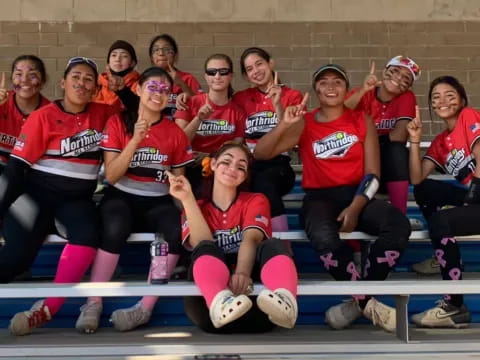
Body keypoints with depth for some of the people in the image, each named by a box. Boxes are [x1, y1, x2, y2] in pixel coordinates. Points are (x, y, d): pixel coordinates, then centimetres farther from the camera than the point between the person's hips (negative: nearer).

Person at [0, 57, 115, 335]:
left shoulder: (102, 114, 7)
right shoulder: (43, 117, -4)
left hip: (77, 198, 3)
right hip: (37, 194, -3)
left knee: (88, 235, -30)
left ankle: (48, 308, -21)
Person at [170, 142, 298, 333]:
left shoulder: (255, 201, 16)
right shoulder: (196, 208, 18)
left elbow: (250, 240, -8)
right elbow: (203, 245, -5)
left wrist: (242, 273, -29)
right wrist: (187, 198, -11)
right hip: (212, 286, 0)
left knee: (272, 245, -25)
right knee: (206, 249, -26)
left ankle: (284, 299, -58)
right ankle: (220, 302, -60)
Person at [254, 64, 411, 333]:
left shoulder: (362, 121, 11)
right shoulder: (304, 124, 7)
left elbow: (372, 174, 3)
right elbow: (261, 153, -4)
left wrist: (355, 208, -14)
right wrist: (284, 124, -20)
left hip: (357, 195, 2)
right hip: (319, 197, -2)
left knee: (399, 224, -29)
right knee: (324, 236, -37)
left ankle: (358, 300, -18)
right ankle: (368, 303, -19)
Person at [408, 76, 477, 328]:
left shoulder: (470, 117, -3)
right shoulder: (439, 142, 15)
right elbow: (417, 179, 4)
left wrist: (474, 188, -18)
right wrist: (415, 140, -2)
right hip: (471, 197, 7)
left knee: (440, 222, -24)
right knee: (424, 191, 2)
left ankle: (455, 307, -17)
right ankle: (444, 254, 7)